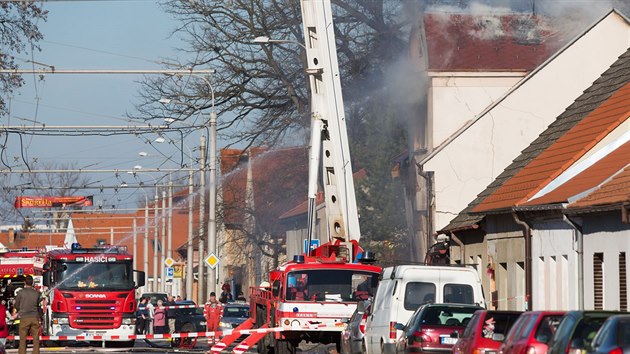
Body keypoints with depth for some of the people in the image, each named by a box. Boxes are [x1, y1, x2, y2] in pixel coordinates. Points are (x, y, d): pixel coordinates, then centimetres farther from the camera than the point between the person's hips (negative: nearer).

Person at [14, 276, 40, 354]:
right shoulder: (36, 293, 3)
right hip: (35, 318, 2)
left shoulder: (21, 292, -5)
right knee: (36, 339, 6)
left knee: (23, 339, 2)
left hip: (24, 318, -2)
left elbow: (16, 306, 5)